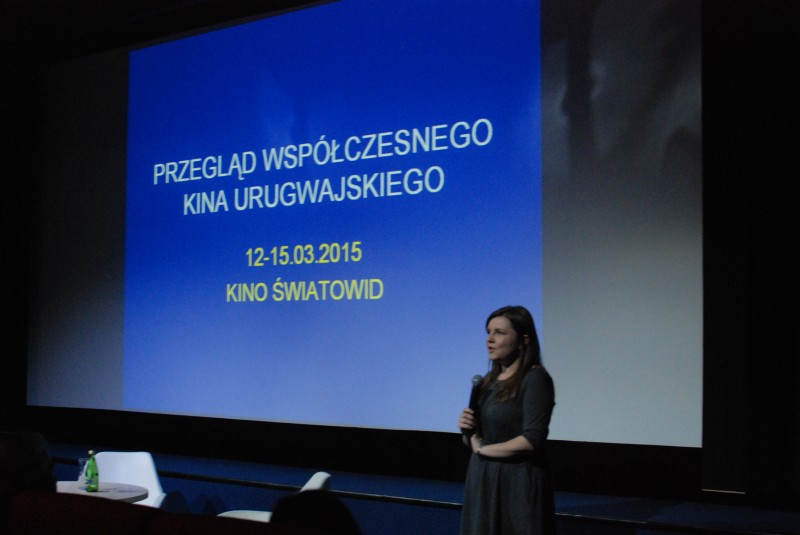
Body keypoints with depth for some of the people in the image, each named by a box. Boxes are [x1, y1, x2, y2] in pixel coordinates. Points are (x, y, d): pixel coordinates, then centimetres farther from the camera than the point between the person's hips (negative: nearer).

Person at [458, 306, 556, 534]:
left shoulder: (535, 378, -10)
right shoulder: (488, 381, 12)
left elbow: (532, 440, -20)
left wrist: (483, 449, -7)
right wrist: (467, 432, -5)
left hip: (519, 484, -7)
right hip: (482, 481, 7)